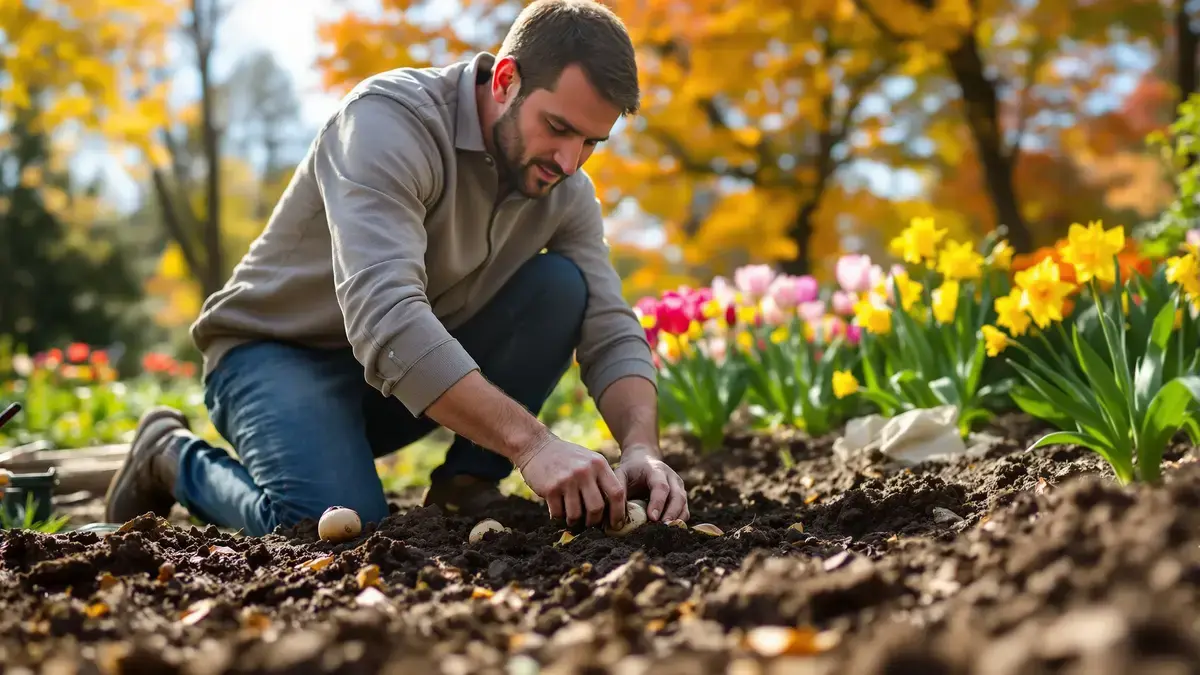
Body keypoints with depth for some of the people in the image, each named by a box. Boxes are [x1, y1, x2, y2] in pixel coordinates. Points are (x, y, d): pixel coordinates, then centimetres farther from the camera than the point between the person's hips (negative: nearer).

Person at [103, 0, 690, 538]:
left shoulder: (565, 191, -6)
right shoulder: (390, 119, -28)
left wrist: (641, 448, -31)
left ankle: (464, 490, -7)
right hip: (277, 353, -5)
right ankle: (175, 459, -2)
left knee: (563, 284, -15)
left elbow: (611, 333, -9)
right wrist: (529, 442, -48)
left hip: (423, 367, 5)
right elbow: (383, 315, -41)